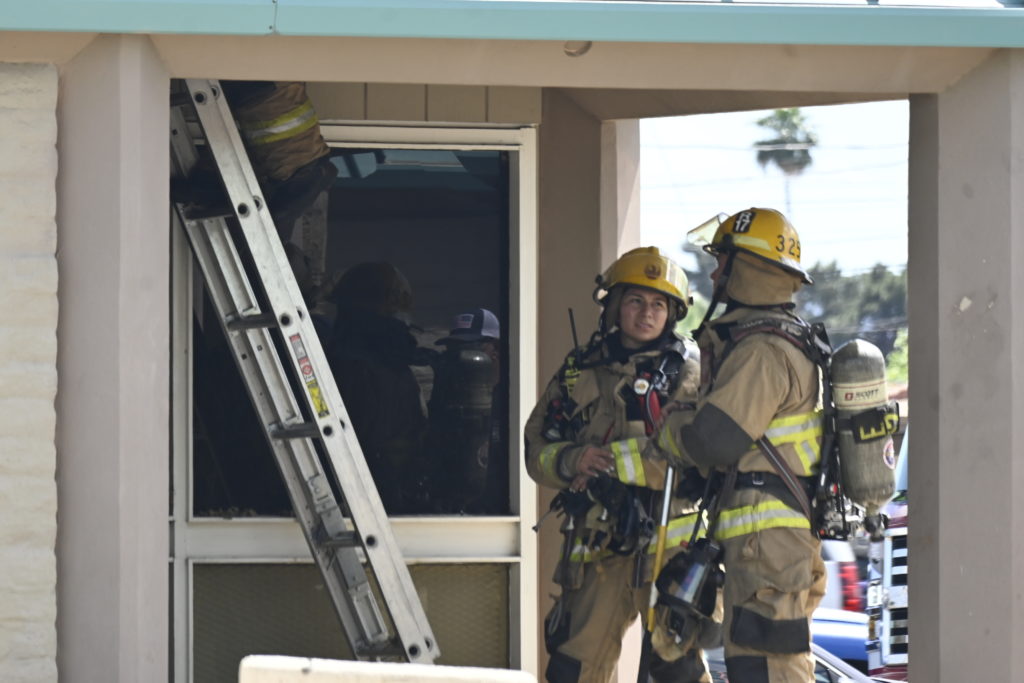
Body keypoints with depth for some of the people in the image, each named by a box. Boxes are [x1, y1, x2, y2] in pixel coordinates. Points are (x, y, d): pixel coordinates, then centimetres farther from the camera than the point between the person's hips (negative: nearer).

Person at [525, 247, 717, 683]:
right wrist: (572, 462, -12)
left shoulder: (686, 376, 3)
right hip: (596, 548, 4)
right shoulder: (579, 373, 13)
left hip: (666, 548, -4)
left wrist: (610, 461, -18)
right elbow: (536, 448, 10)